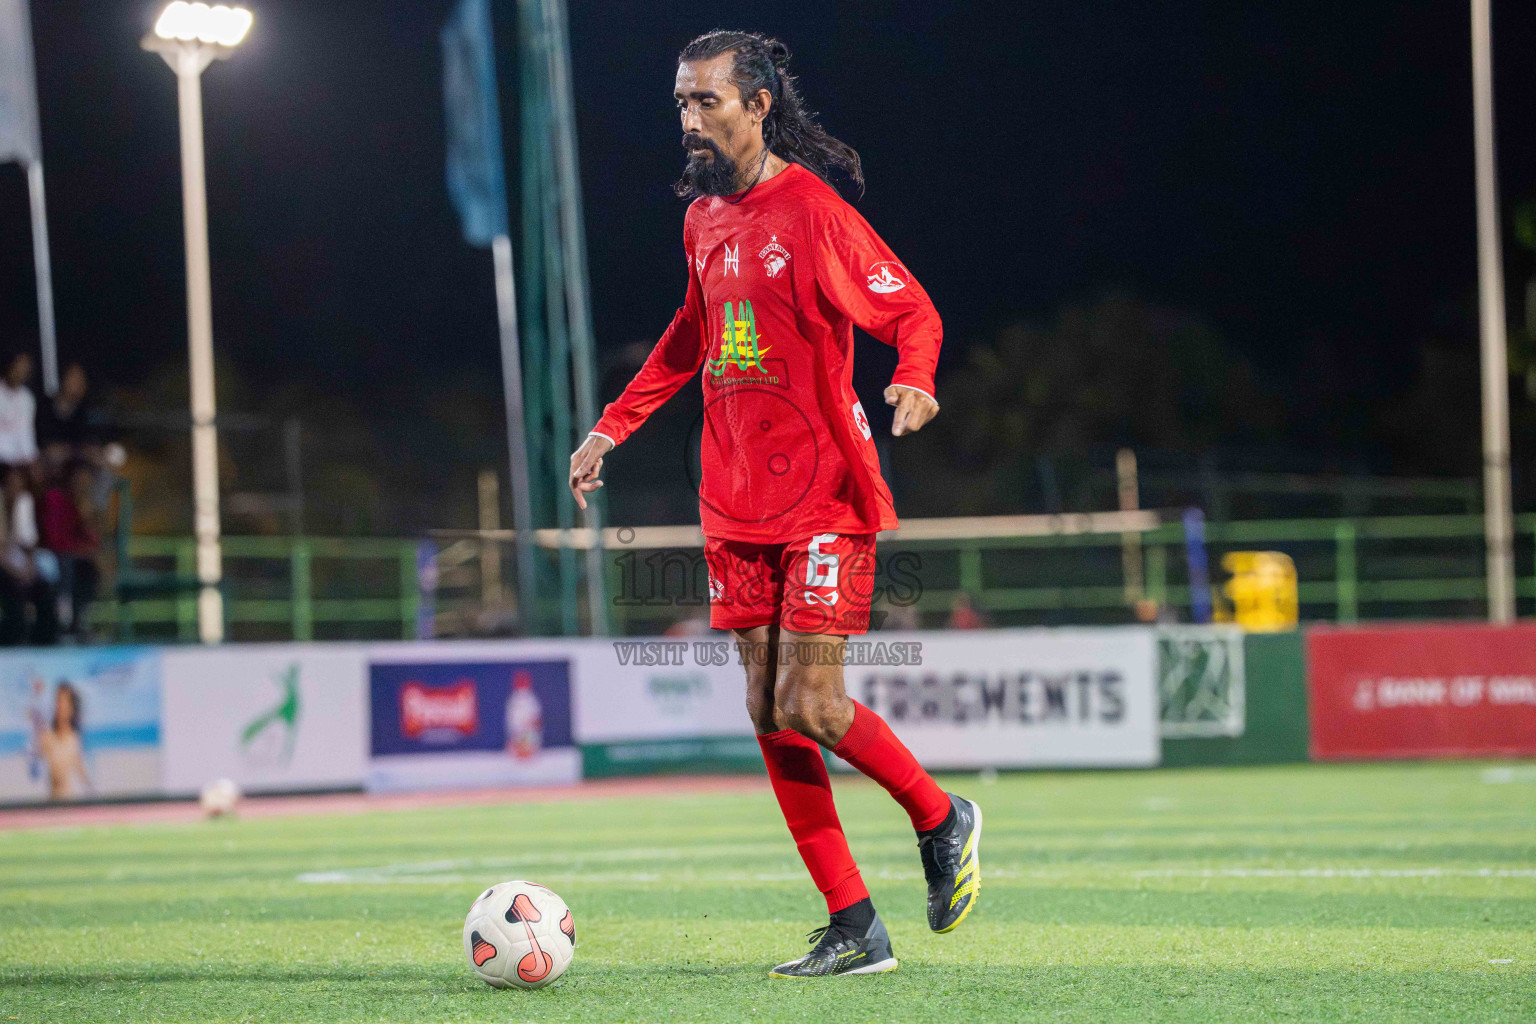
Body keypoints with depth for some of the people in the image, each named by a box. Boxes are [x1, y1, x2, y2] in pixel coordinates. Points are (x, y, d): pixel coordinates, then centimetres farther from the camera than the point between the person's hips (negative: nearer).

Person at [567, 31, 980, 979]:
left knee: (810, 708, -13)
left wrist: (915, 382, -29)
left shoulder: (812, 210, -12)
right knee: (771, 720, 2)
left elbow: (914, 313, -8)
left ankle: (942, 820, 15)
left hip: (825, 498, -7)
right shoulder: (703, 219, 11)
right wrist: (613, 427, 24)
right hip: (737, 507, 7)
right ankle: (856, 932, 8)